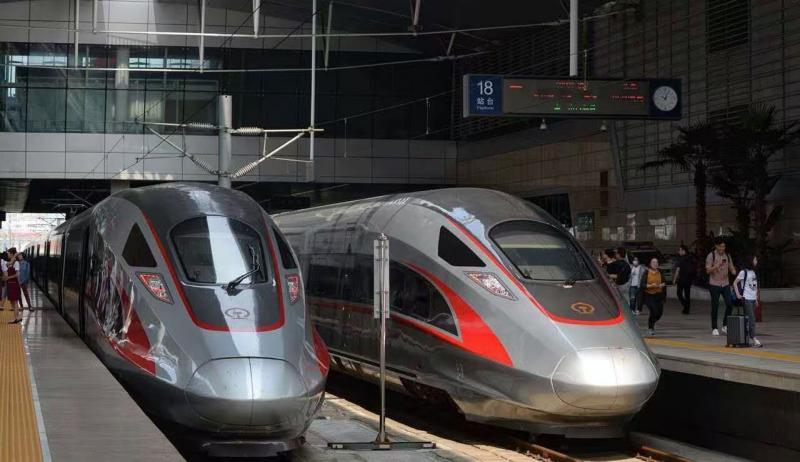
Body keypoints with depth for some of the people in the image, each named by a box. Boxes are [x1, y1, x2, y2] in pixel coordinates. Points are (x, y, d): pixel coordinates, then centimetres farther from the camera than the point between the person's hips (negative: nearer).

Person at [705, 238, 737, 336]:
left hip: (725, 284, 4)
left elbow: (731, 269, 15)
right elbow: (708, 270, -9)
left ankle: (725, 326, 10)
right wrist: (717, 266, -26)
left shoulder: (727, 256, 11)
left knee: (730, 304, -4)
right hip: (714, 284, -4)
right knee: (715, 306, 0)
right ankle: (714, 328, 8)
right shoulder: (711, 256, -4)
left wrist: (734, 272, -7)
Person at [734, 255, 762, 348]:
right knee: (751, 319, -12)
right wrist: (738, 294, -12)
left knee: (750, 319, 8)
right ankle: (753, 339, -14)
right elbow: (735, 283, -5)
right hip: (746, 298, -7)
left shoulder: (753, 272, 14)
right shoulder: (744, 272, -7)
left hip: (753, 298, 7)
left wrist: (756, 298, 16)